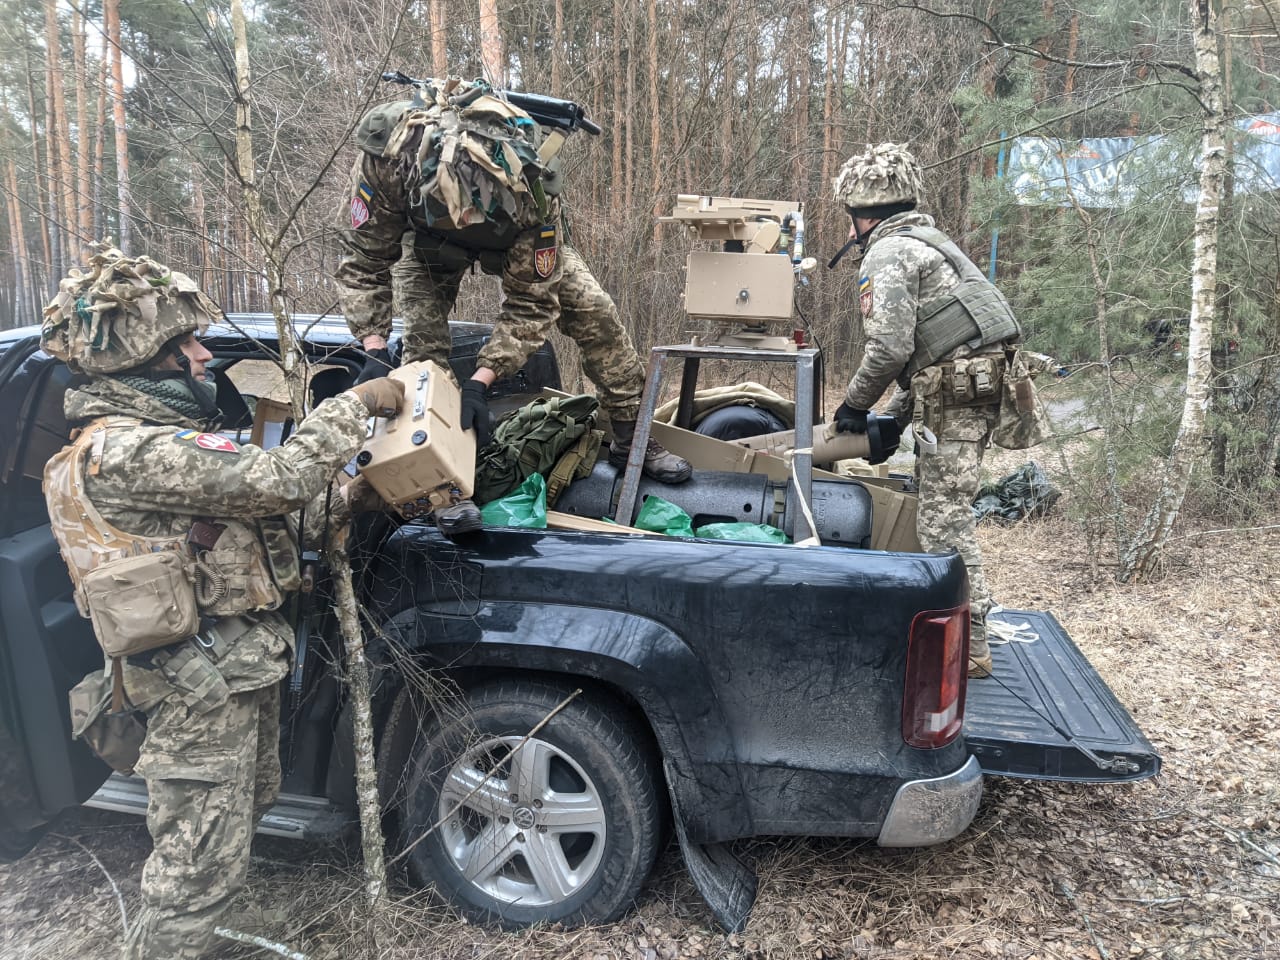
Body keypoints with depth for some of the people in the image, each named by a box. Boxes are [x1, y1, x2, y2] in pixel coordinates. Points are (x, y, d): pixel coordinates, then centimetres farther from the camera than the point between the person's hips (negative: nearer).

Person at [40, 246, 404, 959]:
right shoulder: (128, 452, -24)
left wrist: (348, 497, -2)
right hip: (203, 685, -11)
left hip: (240, 666, 11)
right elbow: (278, 479, -30)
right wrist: (358, 404, -19)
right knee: (204, 860, 2)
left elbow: (251, 505, 10)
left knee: (249, 804, 27)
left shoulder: (157, 433, 11)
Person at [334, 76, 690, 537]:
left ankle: (632, 438, 5)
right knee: (423, 341, -21)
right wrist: (374, 350, -40)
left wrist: (479, 381, -42)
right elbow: (363, 262, -27)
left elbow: (531, 303, -33)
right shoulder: (388, 153, -41)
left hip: (519, 241, 0)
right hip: (424, 239, 0)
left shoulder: (532, 185, -41)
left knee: (593, 310, -10)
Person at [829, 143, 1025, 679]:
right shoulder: (925, 240, 26)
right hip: (980, 383, 10)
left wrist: (854, 404, -2)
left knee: (944, 518, -7)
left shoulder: (889, 253, -6)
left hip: (956, 391, -10)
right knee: (938, 505, 17)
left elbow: (889, 348, -18)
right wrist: (895, 417, 21)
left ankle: (969, 648, -3)